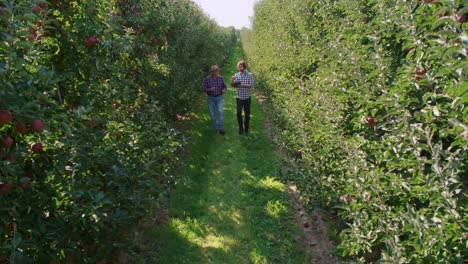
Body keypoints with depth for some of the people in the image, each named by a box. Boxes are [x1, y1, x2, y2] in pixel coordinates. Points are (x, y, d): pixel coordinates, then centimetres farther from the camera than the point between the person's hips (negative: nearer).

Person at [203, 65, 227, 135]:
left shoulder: (221, 78, -1)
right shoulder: (207, 79, -7)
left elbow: (225, 86, 9)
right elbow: (204, 89, -3)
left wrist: (224, 90, -15)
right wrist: (210, 89, -23)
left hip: (219, 98, 0)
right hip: (211, 98, 0)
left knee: (220, 112, -14)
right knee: (212, 114, 6)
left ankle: (221, 129, -12)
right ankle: (216, 128, 19)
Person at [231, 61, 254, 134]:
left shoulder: (249, 75, -5)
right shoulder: (236, 75, 2)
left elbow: (251, 85, -13)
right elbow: (233, 85, -2)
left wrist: (243, 85, -27)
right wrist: (232, 80, -23)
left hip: (247, 98, -1)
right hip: (239, 97, 1)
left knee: (247, 113, 9)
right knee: (239, 113, -6)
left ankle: (246, 128, 25)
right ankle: (241, 128, 8)